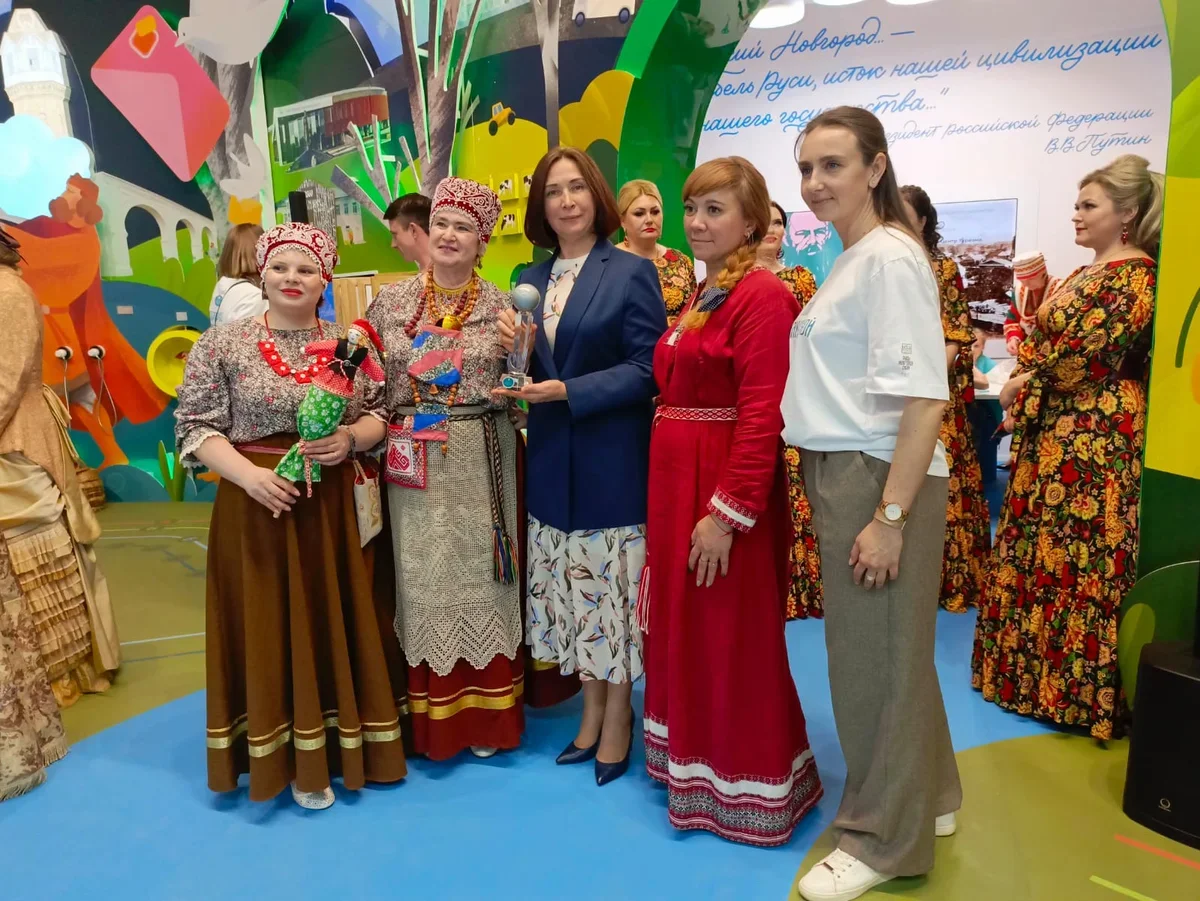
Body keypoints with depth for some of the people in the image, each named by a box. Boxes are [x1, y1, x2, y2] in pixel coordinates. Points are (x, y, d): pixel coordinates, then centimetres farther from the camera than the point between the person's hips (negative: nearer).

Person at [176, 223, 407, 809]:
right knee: (270, 627, 5)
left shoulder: (347, 343, 5)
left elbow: (381, 415, 8)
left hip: (337, 508, 2)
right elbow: (196, 428, -3)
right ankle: (292, 758, 21)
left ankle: (344, 741, 28)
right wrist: (248, 474, -18)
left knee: (340, 621, 9)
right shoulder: (221, 343, -2)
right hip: (258, 505, -2)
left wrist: (350, 438, -13)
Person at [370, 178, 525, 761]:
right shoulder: (391, 300, 6)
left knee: (476, 574, 5)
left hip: (479, 463, -1)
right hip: (414, 463, 1)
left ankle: (485, 714, 22)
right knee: (421, 578, 6)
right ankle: (430, 717, 21)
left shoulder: (501, 306, 2)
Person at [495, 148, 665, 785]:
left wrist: (569, 391, -20)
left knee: (612, 587, 5)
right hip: (552, 460, 5)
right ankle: (592, 712, 30)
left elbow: (646, 369, -12)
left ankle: (617, 721, 23)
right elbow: (530, 370, 12)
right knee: (575, 588, 13)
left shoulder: (632, 272, -6)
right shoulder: (530, 281, 10)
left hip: (611, 459, -5)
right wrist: (513, 348, -9)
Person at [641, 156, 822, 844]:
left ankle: (747, 785, 24)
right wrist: (679, 497, 13)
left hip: (729, 490, -9)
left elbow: (762, 414, -21)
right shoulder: (702, 296, 15)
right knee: (685, 628, 18)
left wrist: (727, 511, -24)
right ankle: (698, 764, 37)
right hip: (678, 482, 9)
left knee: (734, 641, 4)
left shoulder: (763, 295, -14)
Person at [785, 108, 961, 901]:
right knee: (886, 646, 18)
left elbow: (924, 397, -20)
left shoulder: (890, 257, -13)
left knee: (876, 652, 3)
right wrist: (859, 499, 9)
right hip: (842, 473, 9)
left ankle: (886, 836, 21)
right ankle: (926, 795, 36)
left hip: (879, 478, -9)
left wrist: (890, 515, -22)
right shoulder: (849, 262, 14)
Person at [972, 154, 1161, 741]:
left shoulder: (1135, 275, -10)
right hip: (1052, 430, 9)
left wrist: (1025, 384, -8)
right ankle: (1034, 668, 26)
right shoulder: (1084, 275, 18)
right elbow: (1042, 340, 18)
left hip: (1096, 435, -9)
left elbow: (1084, 354, -19)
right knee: (1039, 548, 13)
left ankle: (1082, 692, 10)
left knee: (1080, 555, -3)